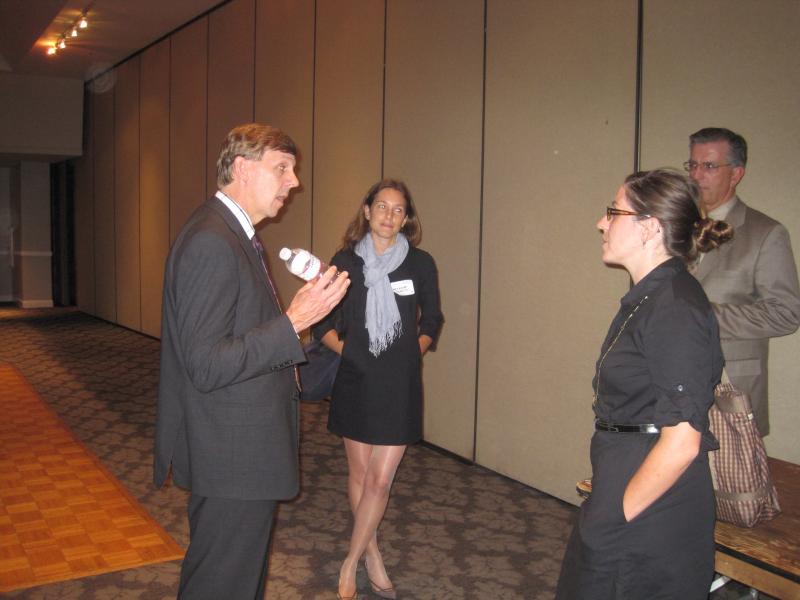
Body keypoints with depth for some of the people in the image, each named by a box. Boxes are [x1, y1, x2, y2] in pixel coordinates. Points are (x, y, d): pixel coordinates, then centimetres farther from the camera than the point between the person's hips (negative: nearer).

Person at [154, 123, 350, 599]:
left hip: (245, 454, 10)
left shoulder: (235, 235, 11)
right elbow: (205, 367, -26)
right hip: (231, 459, -10)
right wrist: (293, 323, -27)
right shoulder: (210, 242, -22)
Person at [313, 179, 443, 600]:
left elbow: (431, 321, 10)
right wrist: (346, 349, -9)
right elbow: (324, 324, 5)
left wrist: (413, 352, -2)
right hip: (355, 379, 1)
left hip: (400, 383, -1)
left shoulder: (420, 263, -2)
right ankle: (373, 559, 29)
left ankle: (351, 563, 18)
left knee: (380, 480, -1)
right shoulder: (345, 261, -1)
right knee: (359, 473, 11)